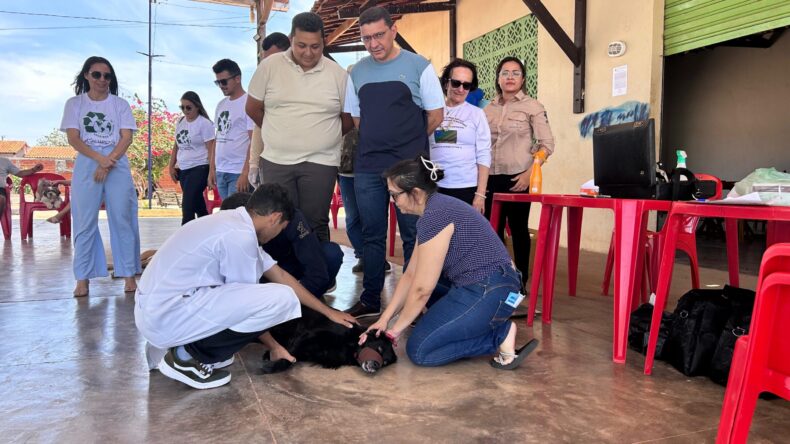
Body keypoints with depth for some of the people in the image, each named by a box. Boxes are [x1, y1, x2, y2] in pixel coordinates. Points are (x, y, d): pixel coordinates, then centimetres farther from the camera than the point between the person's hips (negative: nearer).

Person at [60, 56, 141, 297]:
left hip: (118, 166, 0)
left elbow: (127, 137, 0)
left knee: (122, 220, -1)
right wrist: (99, 158, -15)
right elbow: (73, 138, 0)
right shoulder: (74, 103, 9)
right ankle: (83, 278, 4)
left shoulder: (120, 104, 9)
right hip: (86, 167, 0)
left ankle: (128, 274, 3)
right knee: (85, 222, -1)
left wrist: (109, 162, -14)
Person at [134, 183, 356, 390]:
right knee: (281, 299, -16)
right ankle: (187, 357, -4)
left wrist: (328, 312, 23)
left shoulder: (233, 222, 12)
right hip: (166, 318, -10)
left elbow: (280, 276, 18)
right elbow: (247, 302, -8)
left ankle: (178, 344, 14)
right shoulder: (239, 236, -17)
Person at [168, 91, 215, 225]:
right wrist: (171, 166, 14)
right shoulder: (180, 122, 12)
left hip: (199, 169, -7)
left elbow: (211, 149, -12)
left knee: (187, 205, -12)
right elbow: (176, 145, 19)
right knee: (197, 205, 13)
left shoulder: (204, 123, -9)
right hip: (183, 169, 7)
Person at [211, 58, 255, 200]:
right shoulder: (221, 105, 15)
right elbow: (218, 138, 18)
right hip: (221, 171, 7)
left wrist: (245, 173, -18)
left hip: (239, 172, -7)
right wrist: (212, 168, 14)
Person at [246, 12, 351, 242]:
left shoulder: (337, 74, 1)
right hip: (275, 161, 1)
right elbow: (253, 108, 8)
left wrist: (321, 137, 6)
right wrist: (280, 135, 11)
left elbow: (349, 118, 8)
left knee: (315, 225, 4)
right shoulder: (270, 66, 0)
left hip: (320, 162, -1)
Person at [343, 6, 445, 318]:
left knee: (413, 236, 4)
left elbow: (436, 115, 1)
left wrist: (408, 142, 5)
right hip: (368, 167, 4)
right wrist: (379, 141, 7)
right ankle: (370, 300, 20)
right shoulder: (357, 73, 9)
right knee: (372, 236, 9)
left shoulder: (418, 66, -2)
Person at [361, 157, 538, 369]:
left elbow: (422, 288, -15)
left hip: (488, 292, -10)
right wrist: (384, 319, 12)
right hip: (482, 287, 10)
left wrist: (395, 329, -1)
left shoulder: (435, 216, -19)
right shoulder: (436, 209, 12)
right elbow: (411, 275, 13)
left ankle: (501, 335, -4)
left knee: (418, 350, -7)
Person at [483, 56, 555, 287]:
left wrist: (529, 173, -14)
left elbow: (547, 144, -5)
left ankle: (520, 281, 12)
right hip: (491, 178, 4)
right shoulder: (488, 109, 11)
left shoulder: (532, 106, 0)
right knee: (493, 229, 6)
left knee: (518, 229, 2)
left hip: (517, 178, -4)